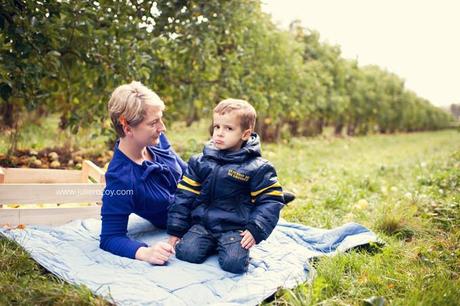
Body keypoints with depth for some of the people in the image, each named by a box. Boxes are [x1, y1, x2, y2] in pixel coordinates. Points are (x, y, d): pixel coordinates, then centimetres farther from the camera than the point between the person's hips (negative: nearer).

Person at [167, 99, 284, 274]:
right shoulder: (199, 162, 6)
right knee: (185, 252, -20)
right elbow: (184, 195, 8)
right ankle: (211, 245, 9)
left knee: (233, 263, -26)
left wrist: (256, 230, -13)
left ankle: (233, 245, 7)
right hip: (202, 224, 3)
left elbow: (270, 200, -2)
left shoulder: (257, 168, -4)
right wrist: (175, 230, 5)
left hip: (235, 228, -3)